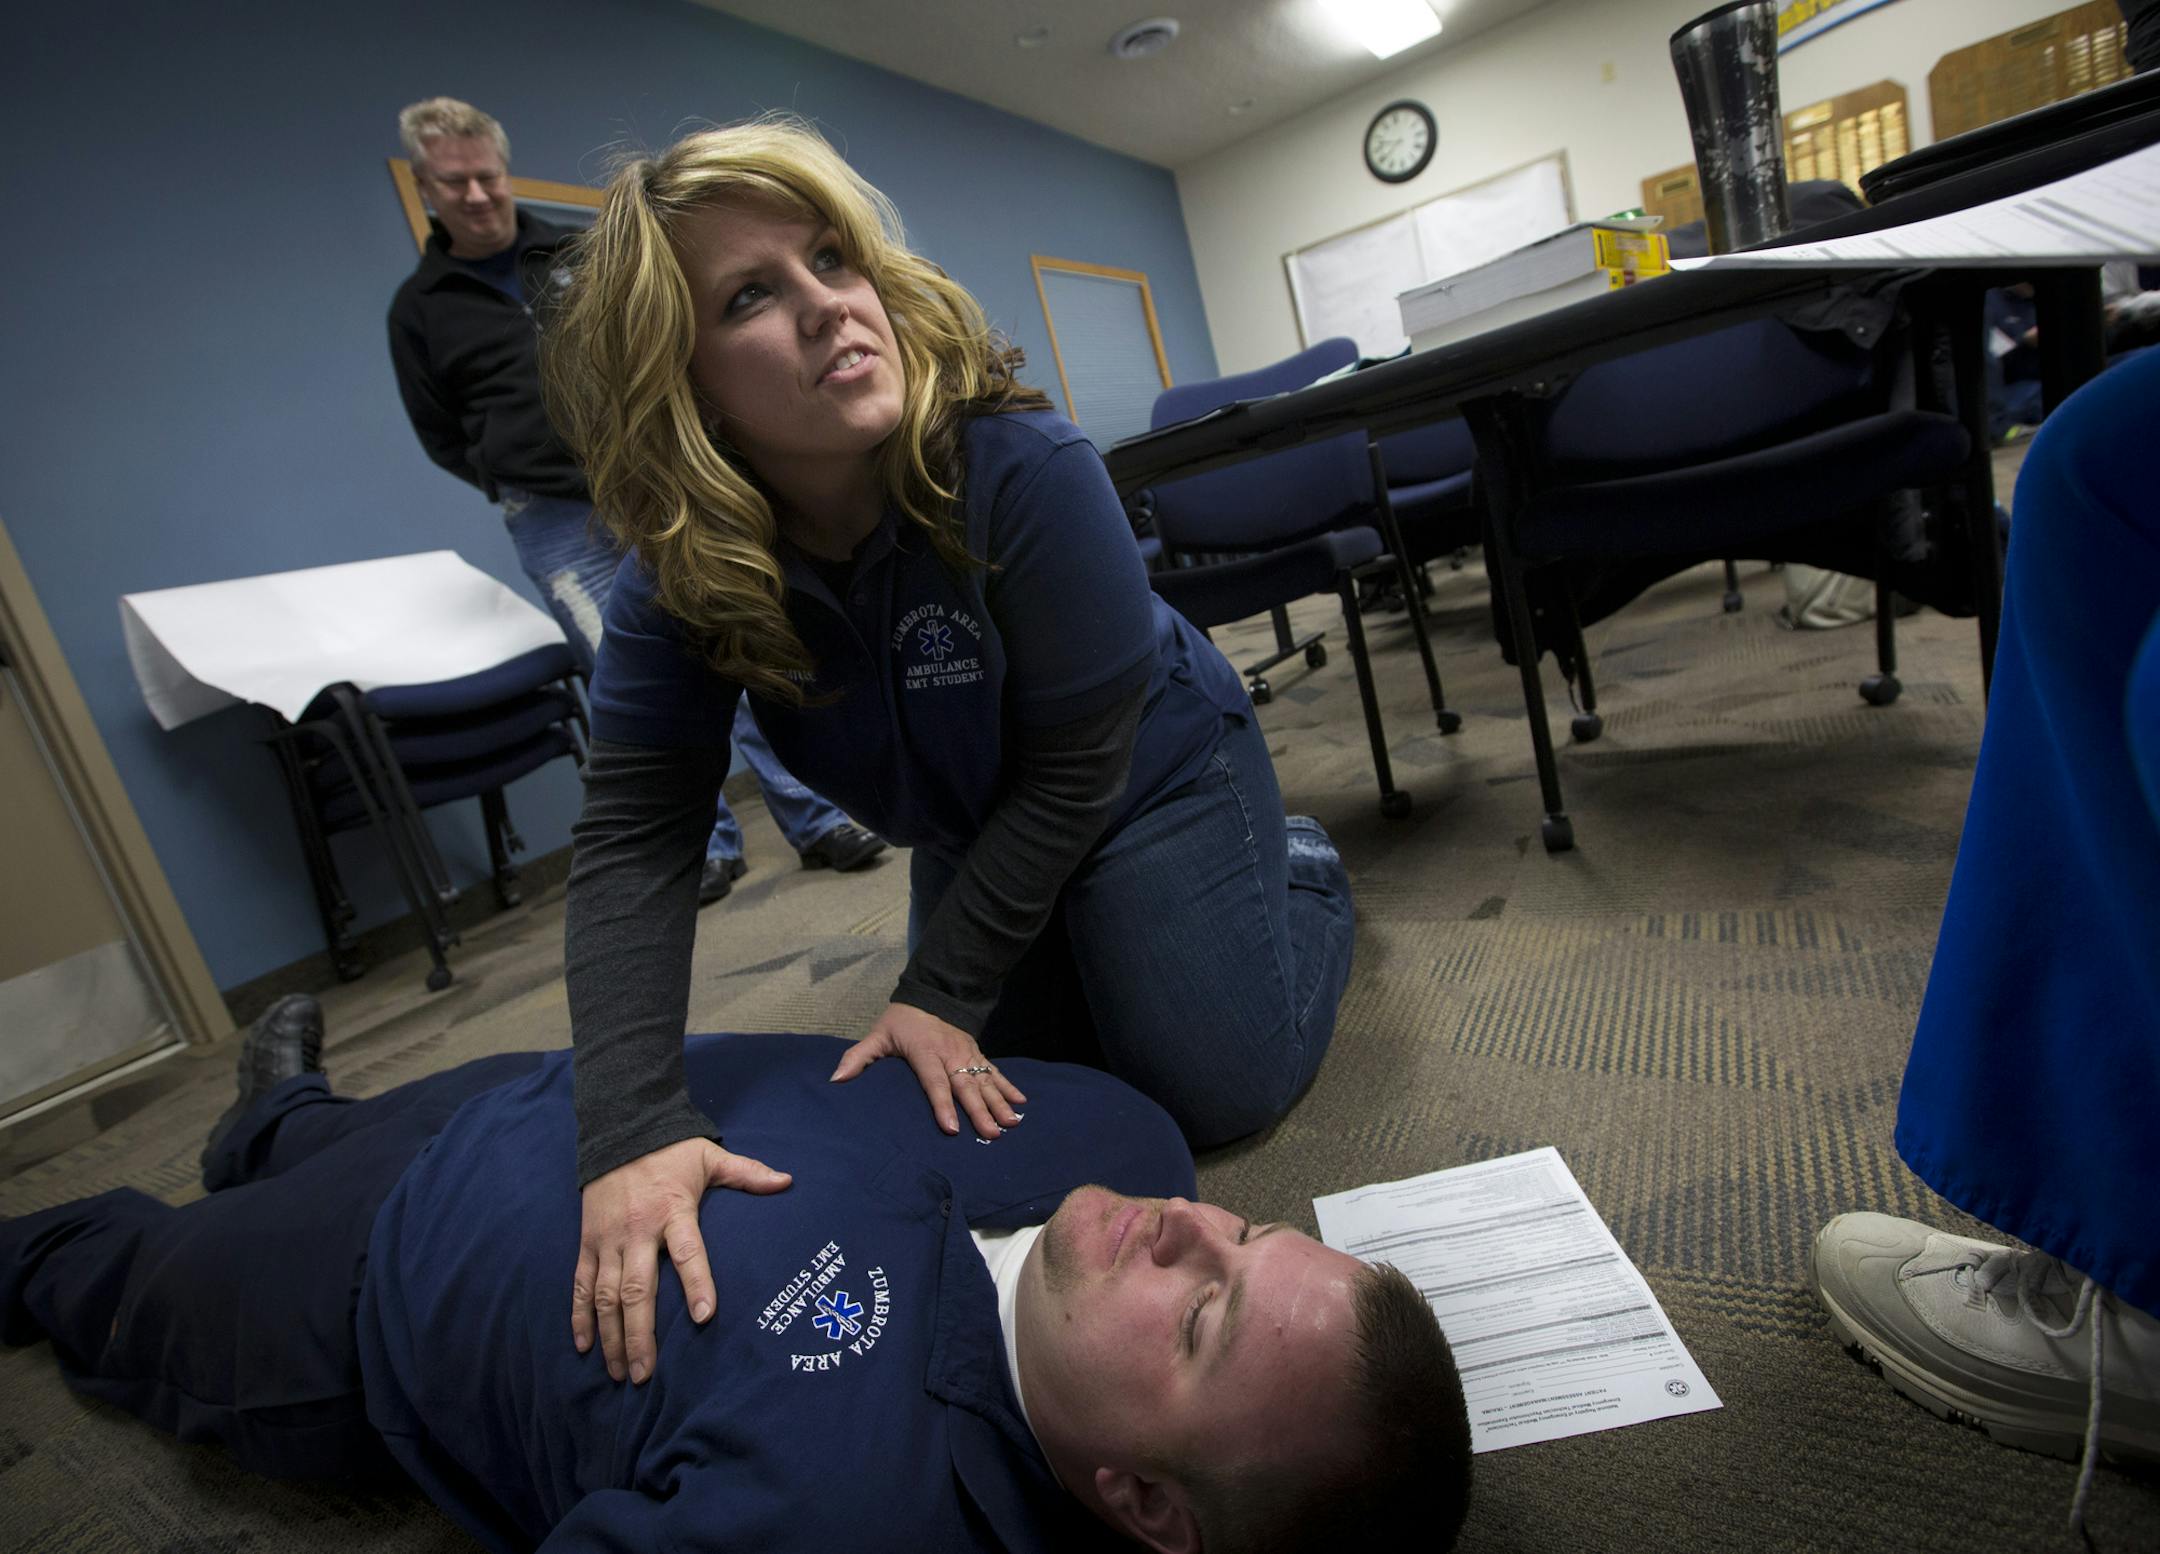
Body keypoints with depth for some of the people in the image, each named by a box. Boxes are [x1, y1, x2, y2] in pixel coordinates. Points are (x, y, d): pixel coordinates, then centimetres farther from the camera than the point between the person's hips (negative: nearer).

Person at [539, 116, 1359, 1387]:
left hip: (1151, 778, -4)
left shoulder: (1027, 471, -34)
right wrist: (633, 1126, -39)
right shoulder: (680, 576, -22)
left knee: (1220, 1090, -1)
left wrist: (943, 994, -26)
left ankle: (1302, 876, 27)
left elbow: (1074, 771, -27)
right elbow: (635, 839, -27)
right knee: (1003, 1095, 16)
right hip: (974, 832, 4)